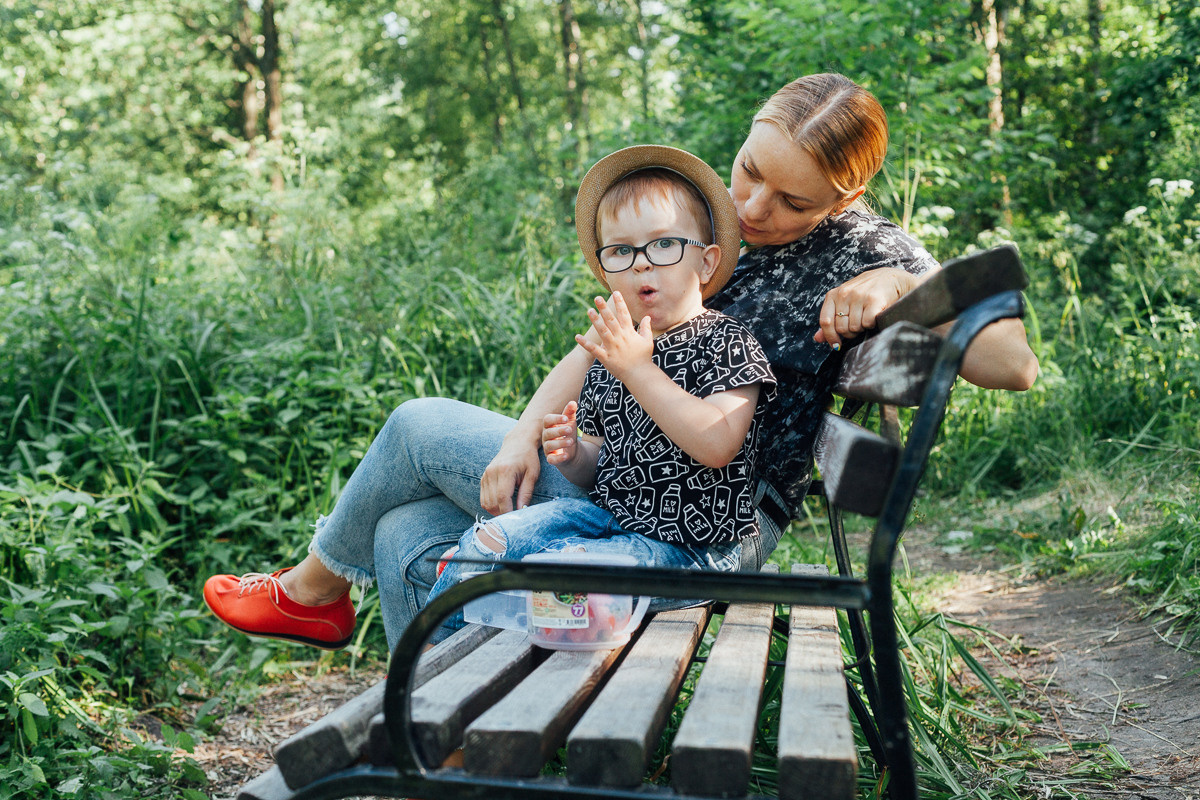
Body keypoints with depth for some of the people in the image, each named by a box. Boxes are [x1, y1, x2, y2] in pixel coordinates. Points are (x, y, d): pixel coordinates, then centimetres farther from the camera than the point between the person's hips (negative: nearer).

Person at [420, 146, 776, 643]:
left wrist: (639, 369, -26)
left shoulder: (725, 343, -11)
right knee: (488, 539, -4)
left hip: (685, 543, -7)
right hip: (608, 514, 7)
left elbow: (717, 445, -26)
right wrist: (574, 455, -8)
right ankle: (430, 644, 14)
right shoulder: (612, 353, 9)